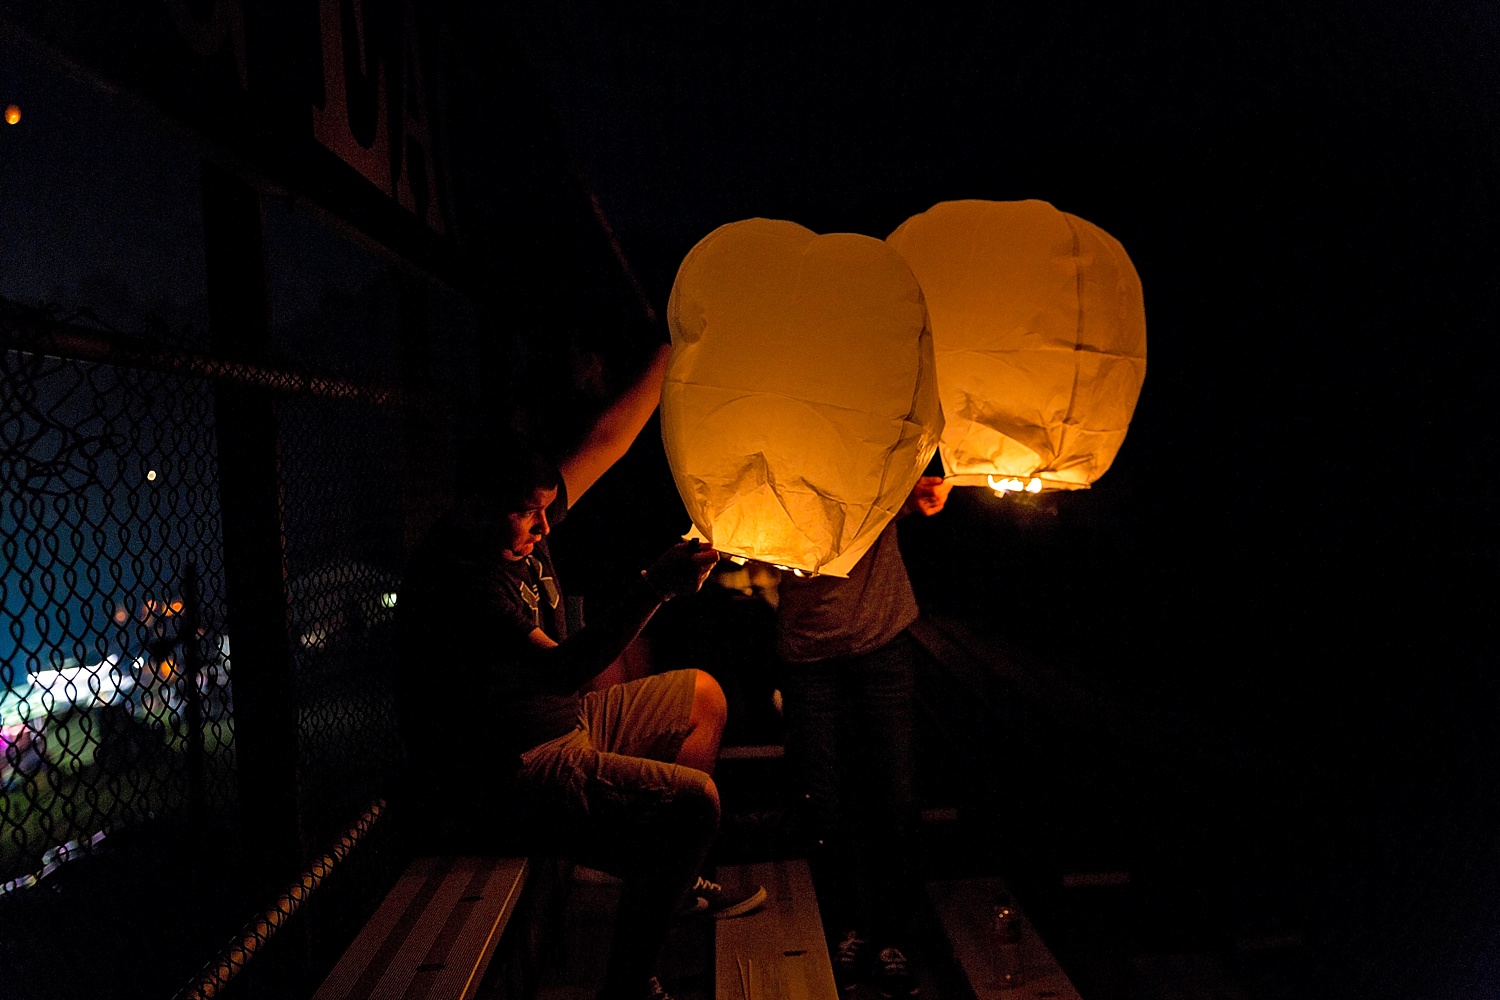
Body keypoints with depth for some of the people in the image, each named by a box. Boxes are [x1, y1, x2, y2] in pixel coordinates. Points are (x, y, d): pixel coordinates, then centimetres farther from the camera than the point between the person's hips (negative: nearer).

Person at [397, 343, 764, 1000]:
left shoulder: (521, 532, 1)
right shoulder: (454, 581, -25)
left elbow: (604, 442, 4)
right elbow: (561, 668, -34)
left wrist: (669, 352, 3)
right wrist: (656, 586, -39)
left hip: (561, 722, 10)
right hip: (508, 774, -10)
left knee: (704, 695, 19)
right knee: (693, 798, -23)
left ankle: (677, 879, 27)